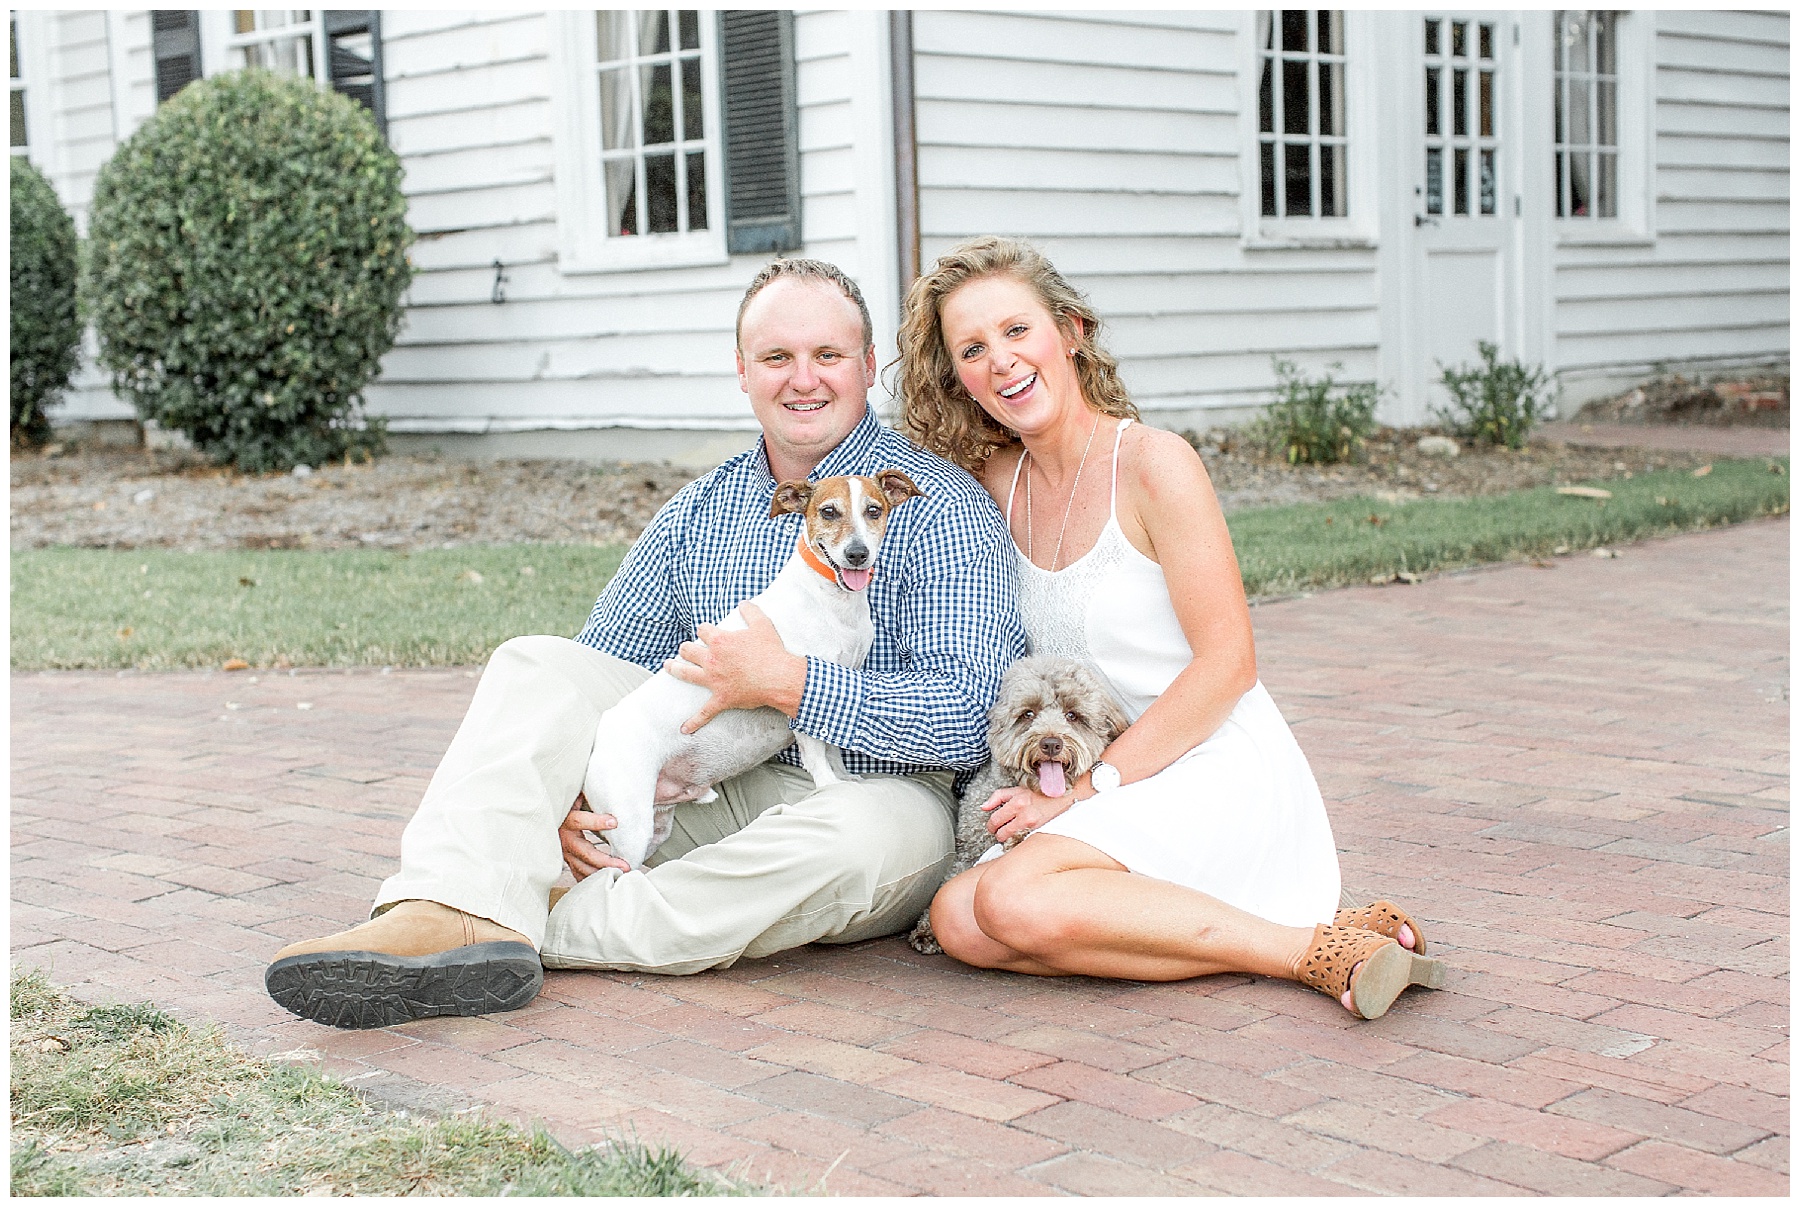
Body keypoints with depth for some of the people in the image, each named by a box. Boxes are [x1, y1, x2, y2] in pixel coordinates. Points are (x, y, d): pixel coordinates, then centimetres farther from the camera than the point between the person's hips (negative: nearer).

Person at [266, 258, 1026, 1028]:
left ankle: (561, 930, -31)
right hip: (718, 794, 5)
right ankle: (462, 916, -33)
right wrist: (552, 793, -8)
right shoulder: (699, 512, 11)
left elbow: (971, 717, -18)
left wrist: (788, 682, -24)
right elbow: (595, 672, 13)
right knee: (536, 666, -10)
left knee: (883, 833, -40)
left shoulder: (941, 508, -7)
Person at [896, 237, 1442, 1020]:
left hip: (1217, 767, -7)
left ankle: (1319, 948, -21)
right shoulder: (996, 480, 8)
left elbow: (1227, 664, -13)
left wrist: (1088, 789, -16)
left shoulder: (1152, 464, -10)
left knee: (1013, 899, -29)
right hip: (1098, 786, 7)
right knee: (956, 921, -18)